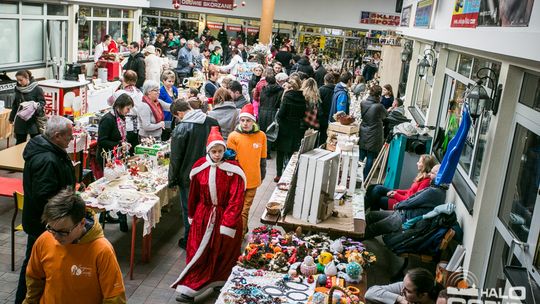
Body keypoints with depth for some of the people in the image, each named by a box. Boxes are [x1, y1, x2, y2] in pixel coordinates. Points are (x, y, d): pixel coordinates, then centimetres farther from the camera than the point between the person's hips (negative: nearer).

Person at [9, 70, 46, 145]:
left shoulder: (37, 89, -11)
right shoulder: (18, 89, 7)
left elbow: (42, 102, -7)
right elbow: (15, 105, 18)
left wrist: (37, 106, -28)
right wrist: (12, 117, 23)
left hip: (34, 121, -5)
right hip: (20, 121, 5)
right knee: (19, 143, 10)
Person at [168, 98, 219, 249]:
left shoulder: (181, 129, -19)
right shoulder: (212, 122, -4)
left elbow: (175, 158, -15)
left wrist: (172, 179, -3)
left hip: (188, 177, -5)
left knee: (189, 210, 11)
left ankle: (189, 241, 25)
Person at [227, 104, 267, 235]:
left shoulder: (261, 136, -2)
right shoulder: (233, 136, -9)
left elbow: (262, 158, 8)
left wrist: (262, 176, 13)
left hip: (253, 180, 2)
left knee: (245, 208, 13)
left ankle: (241, 232, 26)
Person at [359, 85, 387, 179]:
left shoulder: (363, 103, -8)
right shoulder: (379, 106, -19)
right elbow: (384, 116, 0)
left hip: (363, 135, 4)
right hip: (373, 136, -4)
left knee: (360, 156, 14)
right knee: (370, 158, 6)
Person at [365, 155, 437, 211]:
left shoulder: (426, 181, -20)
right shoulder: (421, 176, 9)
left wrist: (396, 195, -13)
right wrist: (396, 191, 3)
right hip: (405, 197, 9)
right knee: (378, 188, 0)